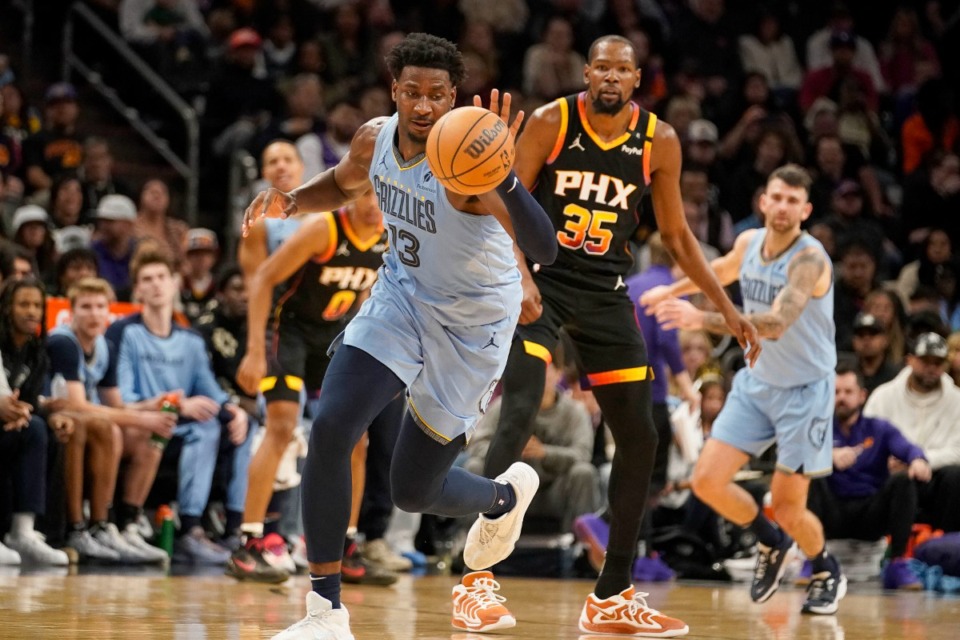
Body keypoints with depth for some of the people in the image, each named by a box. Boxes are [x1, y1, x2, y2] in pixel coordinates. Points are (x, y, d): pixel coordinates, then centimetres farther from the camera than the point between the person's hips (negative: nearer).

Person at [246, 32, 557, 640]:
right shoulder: (375, 138, -11)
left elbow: (545, 251, -43)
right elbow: (343, 184, 15)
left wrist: (503, 174, -59)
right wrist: (291, 200, -6)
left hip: (471, 323, -5)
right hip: (403, 295, 5)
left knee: (414, 491, 5)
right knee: (330, 429, -18)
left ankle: (508, 495, 42)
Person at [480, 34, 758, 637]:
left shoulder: (660, 141, -2)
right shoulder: (552, 122, -11)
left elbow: (678, 234, 8)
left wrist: (728, 309, 5)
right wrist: (522, 277, -23)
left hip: (606, 290, 5)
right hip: (543, 278, -5)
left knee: (639, 438, 3)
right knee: (519, 416, -22)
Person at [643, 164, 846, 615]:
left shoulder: (810, 258, -26)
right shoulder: (748, 242, -3)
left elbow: (776, 323, -41)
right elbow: (724, 270, 23)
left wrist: (703, 319, -49)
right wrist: (674, 290, 30)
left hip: (805, 391, -6)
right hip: (756, 382, 6)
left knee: (787, 507, -4)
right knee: (707, 481, -4)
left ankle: (827, 573, 27)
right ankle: (772, 544, 23)